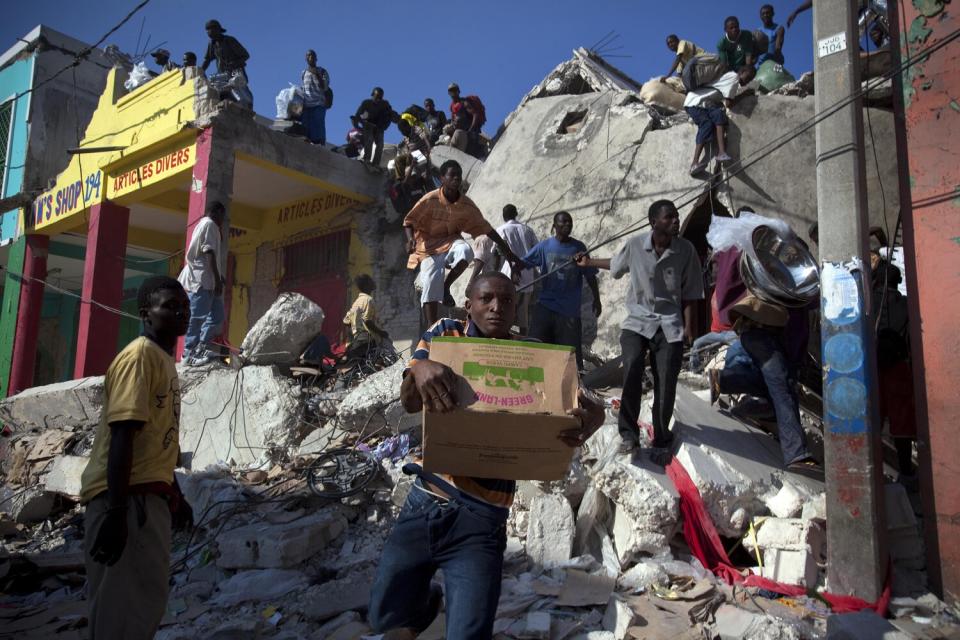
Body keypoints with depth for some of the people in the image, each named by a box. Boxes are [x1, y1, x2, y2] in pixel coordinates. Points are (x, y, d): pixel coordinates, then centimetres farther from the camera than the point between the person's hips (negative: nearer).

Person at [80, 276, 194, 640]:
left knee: (148, 602, 16)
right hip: (126, 498, -10)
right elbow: (122, 436, -20)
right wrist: (116, 510, -24)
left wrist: (174, 495, 26)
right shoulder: (139, 355, -12)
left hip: (149, 496, 10)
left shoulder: (165, 360, 17)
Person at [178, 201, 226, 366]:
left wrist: (218, 278, 23)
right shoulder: (209, 224, -6)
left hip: (204, 279, 10)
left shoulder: (203, 224, 24)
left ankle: (199, 348, 12)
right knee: (197, 317, -8)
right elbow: (209, 253, -16)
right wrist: (218, 279, -20)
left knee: (217, 315, 10)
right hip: (202, 278, -10)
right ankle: (190, 354, -6)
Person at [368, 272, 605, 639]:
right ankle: (427, 602, 48)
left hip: (479, 519, -2)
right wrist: (420, 367, -36)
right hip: (424, 503, 2)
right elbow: (409, 403, -11)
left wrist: (593, 413, -38)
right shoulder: (444, 333, 1)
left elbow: (562, 409, -12)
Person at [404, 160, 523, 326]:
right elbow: (408, 221, -4)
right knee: (431, 284, -17)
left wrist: (509, 253, 0)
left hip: (450, 242, 2)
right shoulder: (430, 199, -14)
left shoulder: (467, 205, -6)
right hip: (429, 247, -1)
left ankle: (446, 286, -8)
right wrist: (411, 239, -26)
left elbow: (487, 229, 0)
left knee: (465, 251, -33)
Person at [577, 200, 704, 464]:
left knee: (665, 384, -3)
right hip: (637, 320, 0)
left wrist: (688, 326, -4)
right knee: (631, 370, -22)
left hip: (669, 325, 0)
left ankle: (661, 442, 16)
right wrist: (589, 263, 26)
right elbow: (616, 265, 17)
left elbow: (689, 293, 0)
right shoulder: (635, 245, -6)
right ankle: (628, 432, -6)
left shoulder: (686, 250, -8)